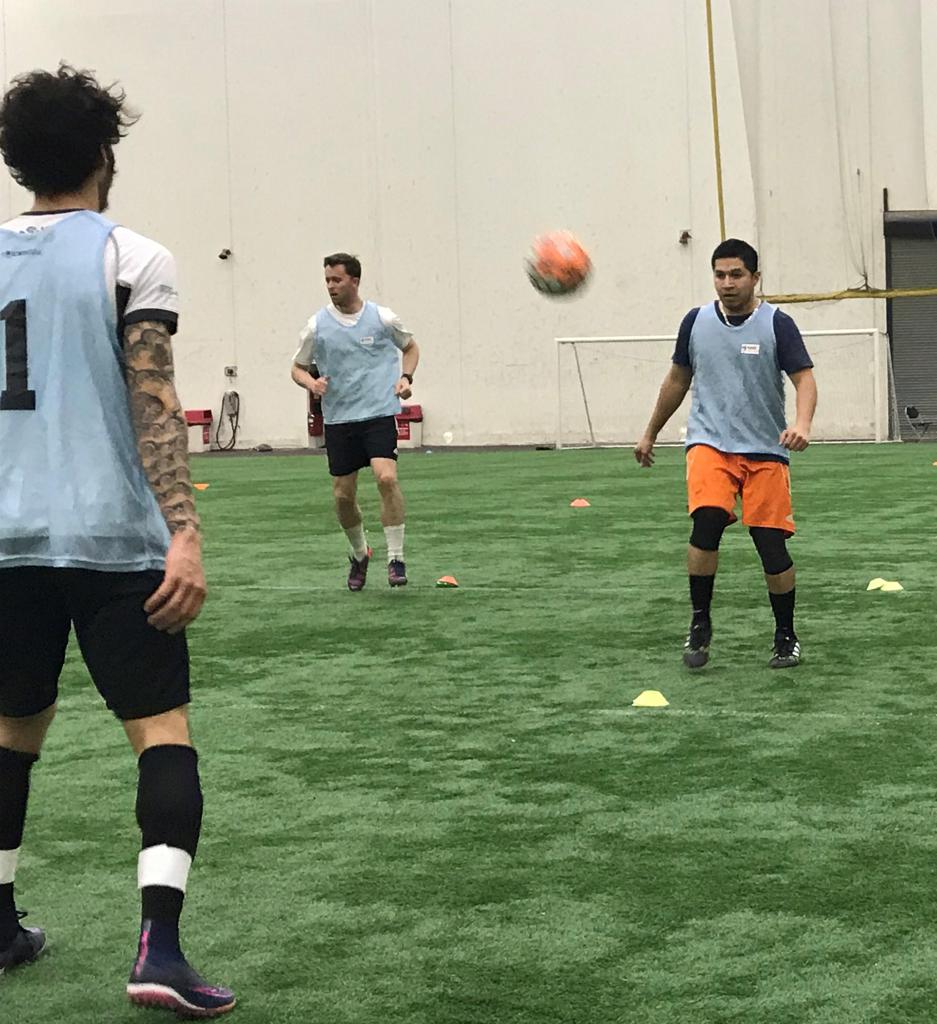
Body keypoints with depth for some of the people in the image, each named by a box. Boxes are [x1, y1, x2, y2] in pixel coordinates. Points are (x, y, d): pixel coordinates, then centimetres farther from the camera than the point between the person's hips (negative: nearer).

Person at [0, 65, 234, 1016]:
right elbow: (152, 404, -13)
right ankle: (158, 941, -15)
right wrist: (184, 535, -17)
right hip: (113, 539, -5)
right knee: (162, 729, -1)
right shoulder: (130, 259, -4)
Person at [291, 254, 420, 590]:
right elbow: (298, 368, 12)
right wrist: (311, 383, -10)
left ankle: (396, 558, -12)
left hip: (379, 414, -2)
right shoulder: (317, 325, 2)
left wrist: (405, 377, 0)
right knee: (343, 496, 4)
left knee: (386, 477, -23)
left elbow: (411, 347, 18)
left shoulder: (382, 318, 0)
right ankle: (359, 554, 30)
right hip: (338, 420, 2)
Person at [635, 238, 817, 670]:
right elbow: (677, 380, 19)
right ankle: (700, 623, -8)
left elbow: (805, 379, -10)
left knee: (771, 543, -3)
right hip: (709, 442, 1)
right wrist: (650, 433, 24)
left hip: (765, 450, -1)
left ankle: (786, 636, 17)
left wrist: (802, 423, -30)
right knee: (707, 520, -23)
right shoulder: (696, 322, 6)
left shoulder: (777, 324, -3)